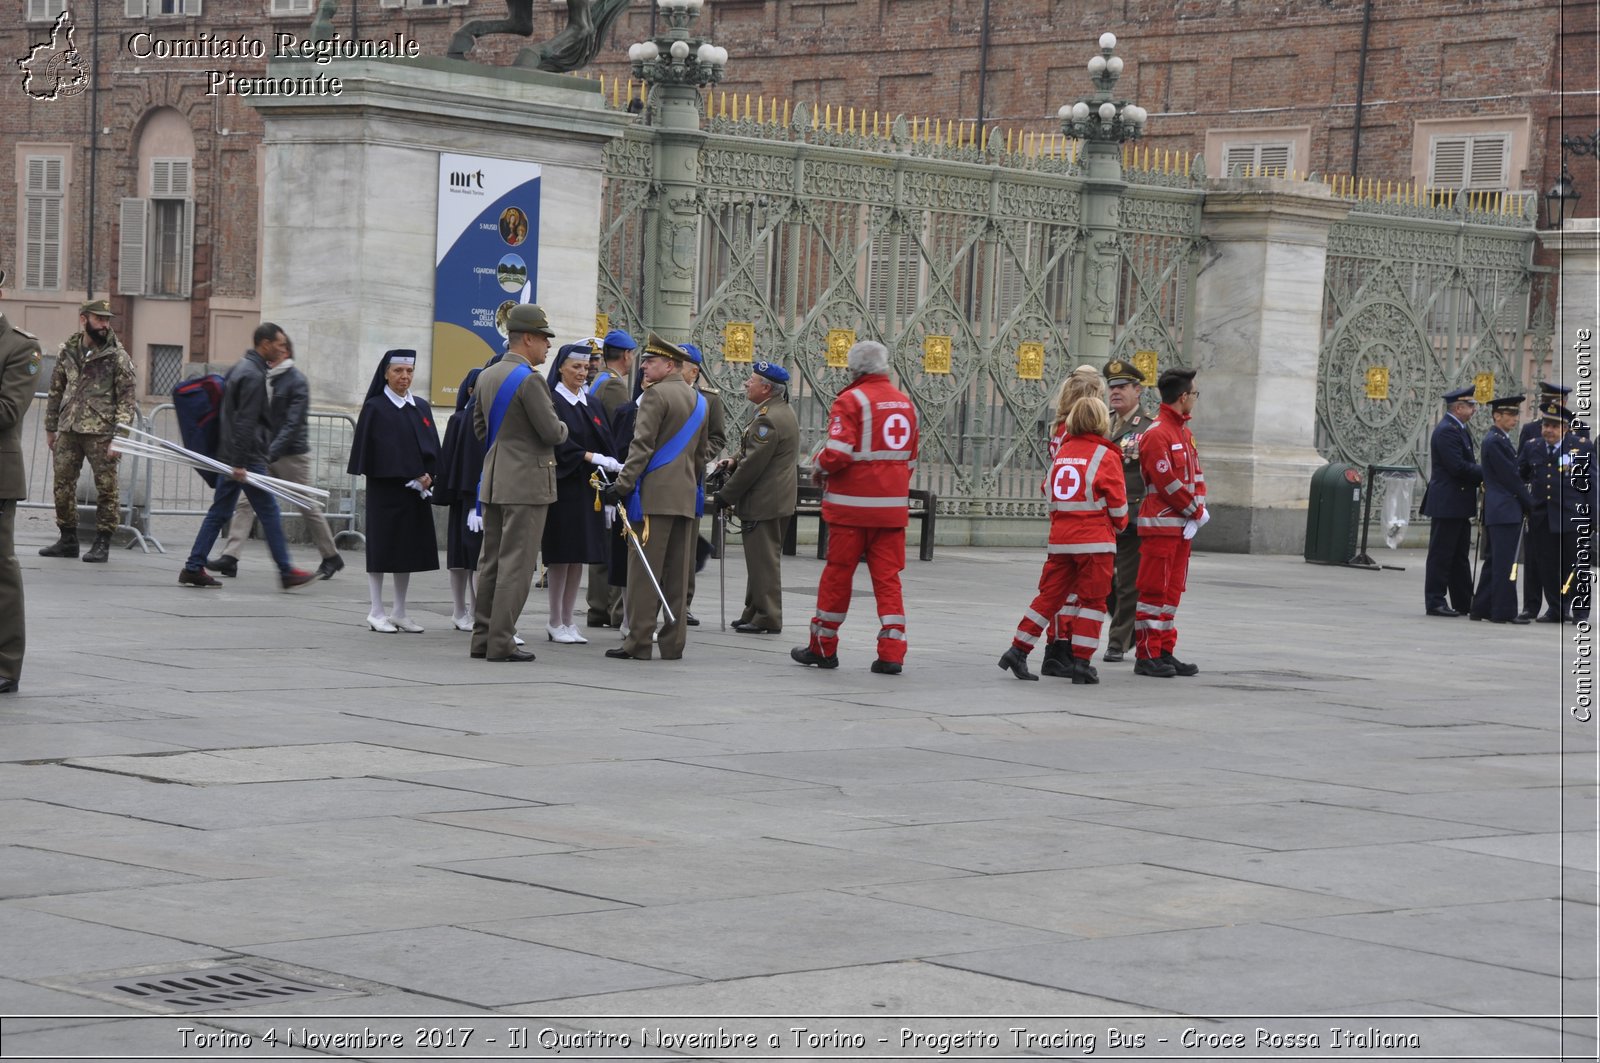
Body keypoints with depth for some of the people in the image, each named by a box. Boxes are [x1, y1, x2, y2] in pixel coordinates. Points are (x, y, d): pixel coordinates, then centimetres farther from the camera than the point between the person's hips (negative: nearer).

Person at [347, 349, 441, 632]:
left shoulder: (421, 407, 11)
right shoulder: (375, 407, -4)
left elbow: (432, 446, 11)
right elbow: (365, 448, -8)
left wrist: (428, 475, -5)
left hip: (415, 489, 5)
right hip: (384, 488, -5)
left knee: (409, 549, 7)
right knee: (381, 546, -2)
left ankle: (400, 612, 14)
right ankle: (377, 613, 3)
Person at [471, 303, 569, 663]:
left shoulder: (487, 376, 11)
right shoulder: (530, 380, -16)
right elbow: (552, 432, -16)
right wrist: (562, 428, 5)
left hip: (494, 481, 9)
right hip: (527, 482, -9)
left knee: (492, 562, 12)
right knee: (516, 564, -6)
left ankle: (482, 637, 15)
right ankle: (501, 642, -6)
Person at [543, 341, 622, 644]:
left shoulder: (592, 404, 15)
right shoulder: (551, 400, -5)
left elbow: (605, 441, 8)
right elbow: (558, 442, -15)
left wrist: (614, 469, -9)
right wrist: (589, 457, -24)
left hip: (587, 486, 6)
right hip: (562, 485, -6)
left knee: (580, 555, 5)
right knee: (562, 554, -5)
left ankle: (567, 621, 10)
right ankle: (555, 622, 1)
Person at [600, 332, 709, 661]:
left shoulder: (656, 395, -9)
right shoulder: (698, 400, 16)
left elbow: (642, 446, -15)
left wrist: (622, 485, -14)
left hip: (654, 495, -8)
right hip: (686, 496, 8)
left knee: (644, 570, -5)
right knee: (678, 573, 8)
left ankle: (638, 643, -5)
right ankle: (673, 643, 8)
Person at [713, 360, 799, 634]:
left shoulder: (768, 419, -21)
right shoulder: (782, 411, 13)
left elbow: (753, 464, -20)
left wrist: (726, 495, -12)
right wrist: (734, 461, 3)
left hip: (763, 503, -11)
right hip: (776, 500, 11)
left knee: (763, 560, -6)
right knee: (763, 559, 15)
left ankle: (767, 619, -3)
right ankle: (755, 613, 22)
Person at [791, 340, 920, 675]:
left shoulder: (851, 400, -10)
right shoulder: (905, 402, 11)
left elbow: (838, 453, -18)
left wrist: (820, 466, 1)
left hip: (853, 503, -5)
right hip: (893, 505, 5)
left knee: (838, 574, 6)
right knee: (888, 577, 6)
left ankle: (823, 647, 15)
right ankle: (891, 652, -2)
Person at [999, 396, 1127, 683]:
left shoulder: (1062, 452, 9)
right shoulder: (1106, 456, -7)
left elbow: (1051, 493, 17)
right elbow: (1118, 501, -4)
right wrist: (1119, 525, 14)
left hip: (1060, 538, 5)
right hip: (1094, 540, -5)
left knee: (1050, 595, 12)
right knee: (1092, 600, 3)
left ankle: (1019, 650, 8)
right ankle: (1081, 663, 1)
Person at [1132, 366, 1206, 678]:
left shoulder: (1184, 433, 16)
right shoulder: (1156, 434, -15)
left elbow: (1196, 476, 14)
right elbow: (1168, 483, -19)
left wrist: (1198, 511, -2)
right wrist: (1195, 511, -9)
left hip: (1183, 526, 9)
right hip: (1161, 526, -9)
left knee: (1172, 592, 11)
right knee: (1154, 591, -5)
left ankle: (1165, 652, 17)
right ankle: (1146, 656, -2)